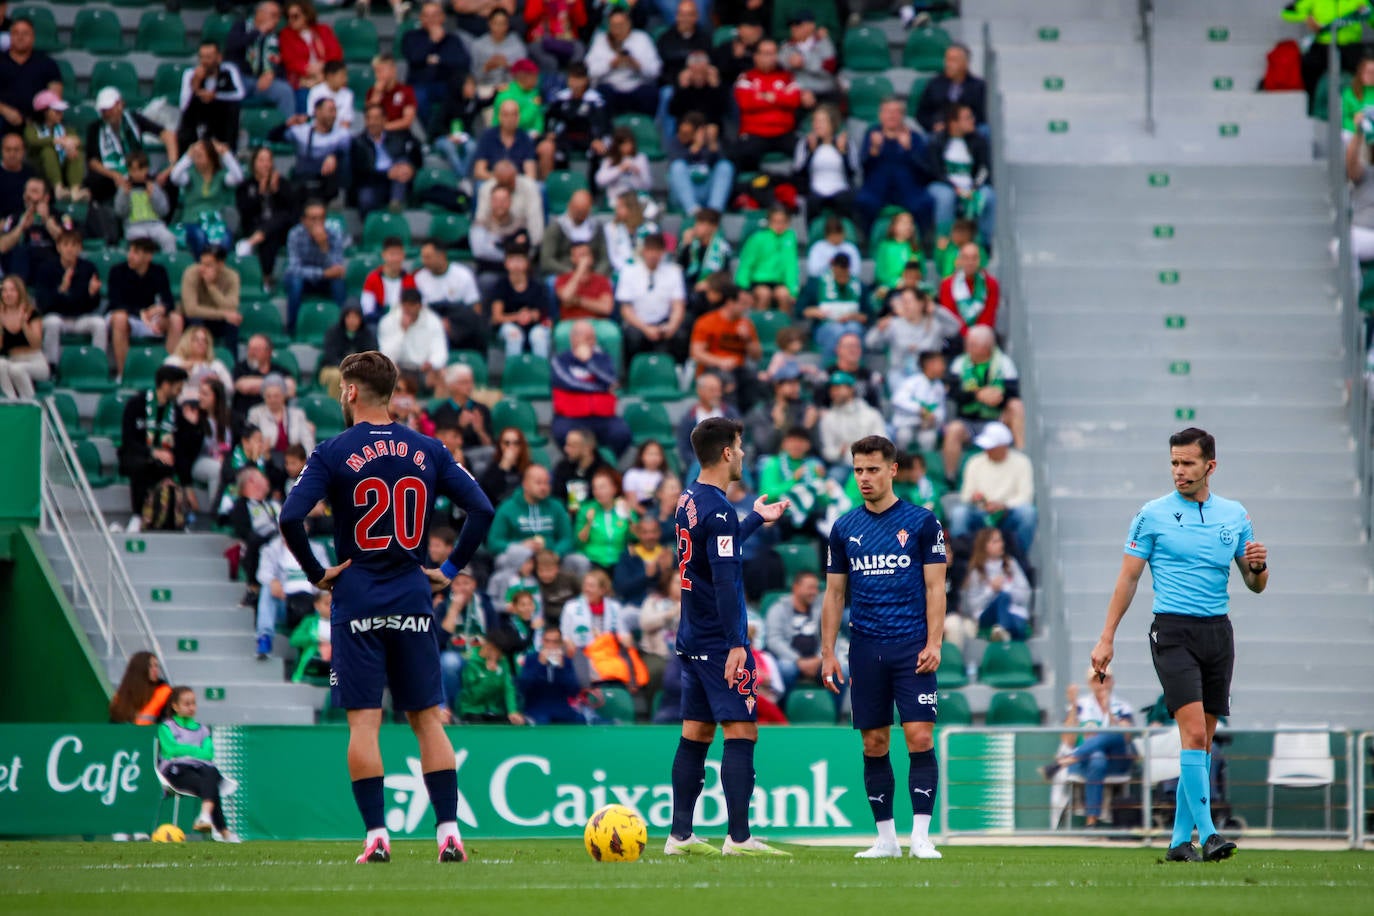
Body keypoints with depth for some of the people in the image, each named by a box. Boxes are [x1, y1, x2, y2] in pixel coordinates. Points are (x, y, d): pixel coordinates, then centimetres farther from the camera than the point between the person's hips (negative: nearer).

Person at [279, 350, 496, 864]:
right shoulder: (427, 451, 5)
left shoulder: (334, 453, -5)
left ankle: (376, 836, -6)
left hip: (357, 603, -3)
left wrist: (315, 573, -4)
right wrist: (451, 569, 7)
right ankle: (449, 832, 0)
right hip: (413, 602, 3)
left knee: (364, 722, -2)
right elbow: (481, 509, 1)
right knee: (428, 719, 6)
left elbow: (291, 518, -16)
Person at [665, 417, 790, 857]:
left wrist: (757, 519, 44)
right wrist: (735, 644, -22)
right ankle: (738, 838, -10)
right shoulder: (718, 508, -17)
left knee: (696, 733, 10)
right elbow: (724, 579, -22)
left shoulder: (689, 500, 11)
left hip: (692, 639, 9)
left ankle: (680, 835, 10)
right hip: (719, 640, -9)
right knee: (741, 732, -7)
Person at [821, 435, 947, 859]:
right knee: (874, 745, 4)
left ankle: (920, 837, -9)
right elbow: (834, 594, 13)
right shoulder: (844, 528, 9)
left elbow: (935, 588, 0)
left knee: (920, 739, -10)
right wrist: (827, 653, 6)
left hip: (912, 648, -3)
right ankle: (885, 838, 11)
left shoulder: (921, 522, 1)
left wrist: (932, 644, -9)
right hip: (866, 649, 3)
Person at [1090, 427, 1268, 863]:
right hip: (1173, 631, -4)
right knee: (1194, 731, -18)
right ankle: (1207, 834, -22)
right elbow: (1128, 578, 2)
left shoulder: (1235, 515, 11)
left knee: (1203, 739, 5)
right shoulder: (1153, 514, 0)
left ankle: (1180, 839, 12)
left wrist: (1258, 567, -8)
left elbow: (1255, 585, 15)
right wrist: (1106, 638, -2)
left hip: (1218, 631, 4)